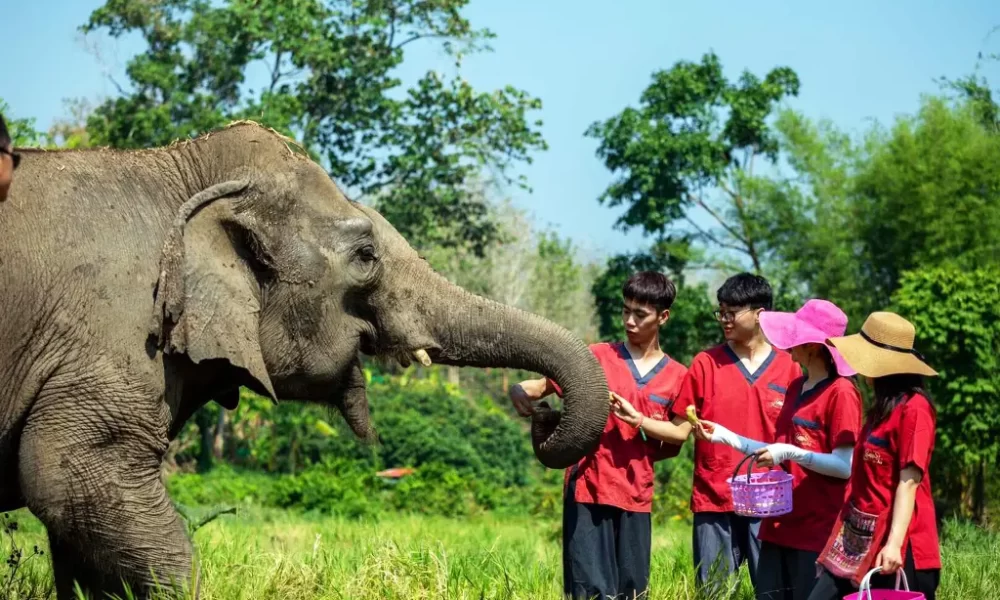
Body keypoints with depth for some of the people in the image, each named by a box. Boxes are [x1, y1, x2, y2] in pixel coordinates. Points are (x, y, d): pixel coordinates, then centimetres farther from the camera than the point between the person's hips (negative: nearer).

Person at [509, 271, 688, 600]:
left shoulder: (677, 376, 7)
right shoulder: (597, 357, 3)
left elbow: (673, 445, 13)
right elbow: (543, 385, 4)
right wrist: (520, 391, -19)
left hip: (635, 497, 2)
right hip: (587, 490, -2)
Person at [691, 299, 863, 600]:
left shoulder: (841, 393, -12)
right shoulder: (796, 388, 13)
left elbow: (844, 466, -16)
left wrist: (790, 453, -22)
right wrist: (726, 437, 11)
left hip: (818, 530, -8)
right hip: (780, 525, 8)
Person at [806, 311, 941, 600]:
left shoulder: (913, 409, -13)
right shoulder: (883, 407, 15)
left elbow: (909, 481, -19)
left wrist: (894, 543, -25)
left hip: (897, 540, -9)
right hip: (858, 540, 10)